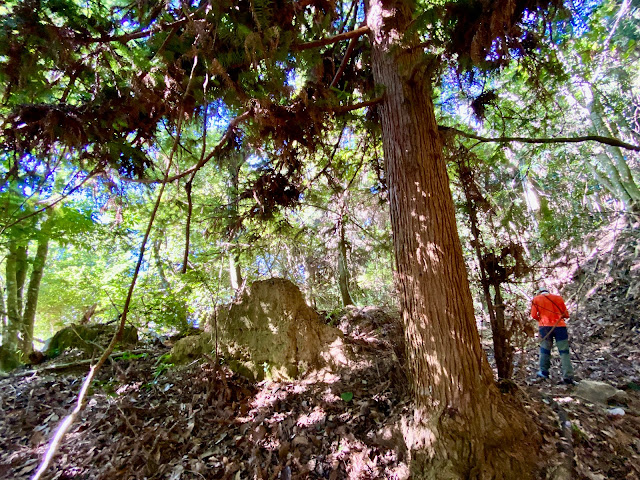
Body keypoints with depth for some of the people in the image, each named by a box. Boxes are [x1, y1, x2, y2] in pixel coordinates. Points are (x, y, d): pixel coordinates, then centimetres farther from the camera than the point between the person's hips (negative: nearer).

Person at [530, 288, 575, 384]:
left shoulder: (536, 299, 7)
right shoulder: (559, 298, 12)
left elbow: (534, 315, 3)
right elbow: (566, 315, 13)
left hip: (545, 326, -1)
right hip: (560, 326, 1)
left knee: (545, 349, 9)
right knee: (564, 351, 3)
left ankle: (544, 372, 16)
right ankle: (568, 377, 0)